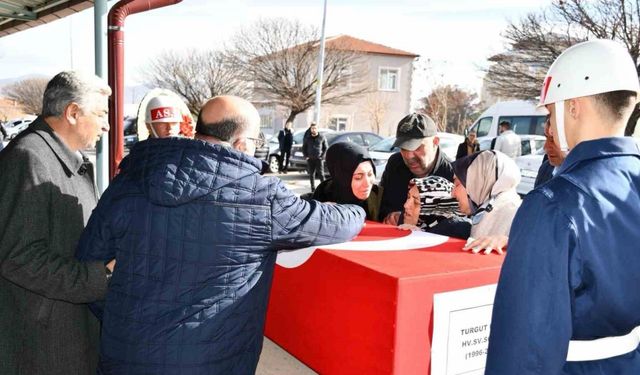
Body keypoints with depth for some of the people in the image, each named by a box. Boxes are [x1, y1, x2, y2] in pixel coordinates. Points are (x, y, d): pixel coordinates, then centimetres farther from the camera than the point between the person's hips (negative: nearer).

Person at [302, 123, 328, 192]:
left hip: (319, 159, -3)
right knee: (311, 175, 7)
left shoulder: (322, 138, 2)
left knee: (321, 174, -9)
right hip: (310, 160, 3)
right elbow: (304, 148, 17)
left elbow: (326, 148, 4)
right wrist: (306, 156, 4)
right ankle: (313, 189, 16)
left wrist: (322, 156, -7)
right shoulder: (307, 139, 9)